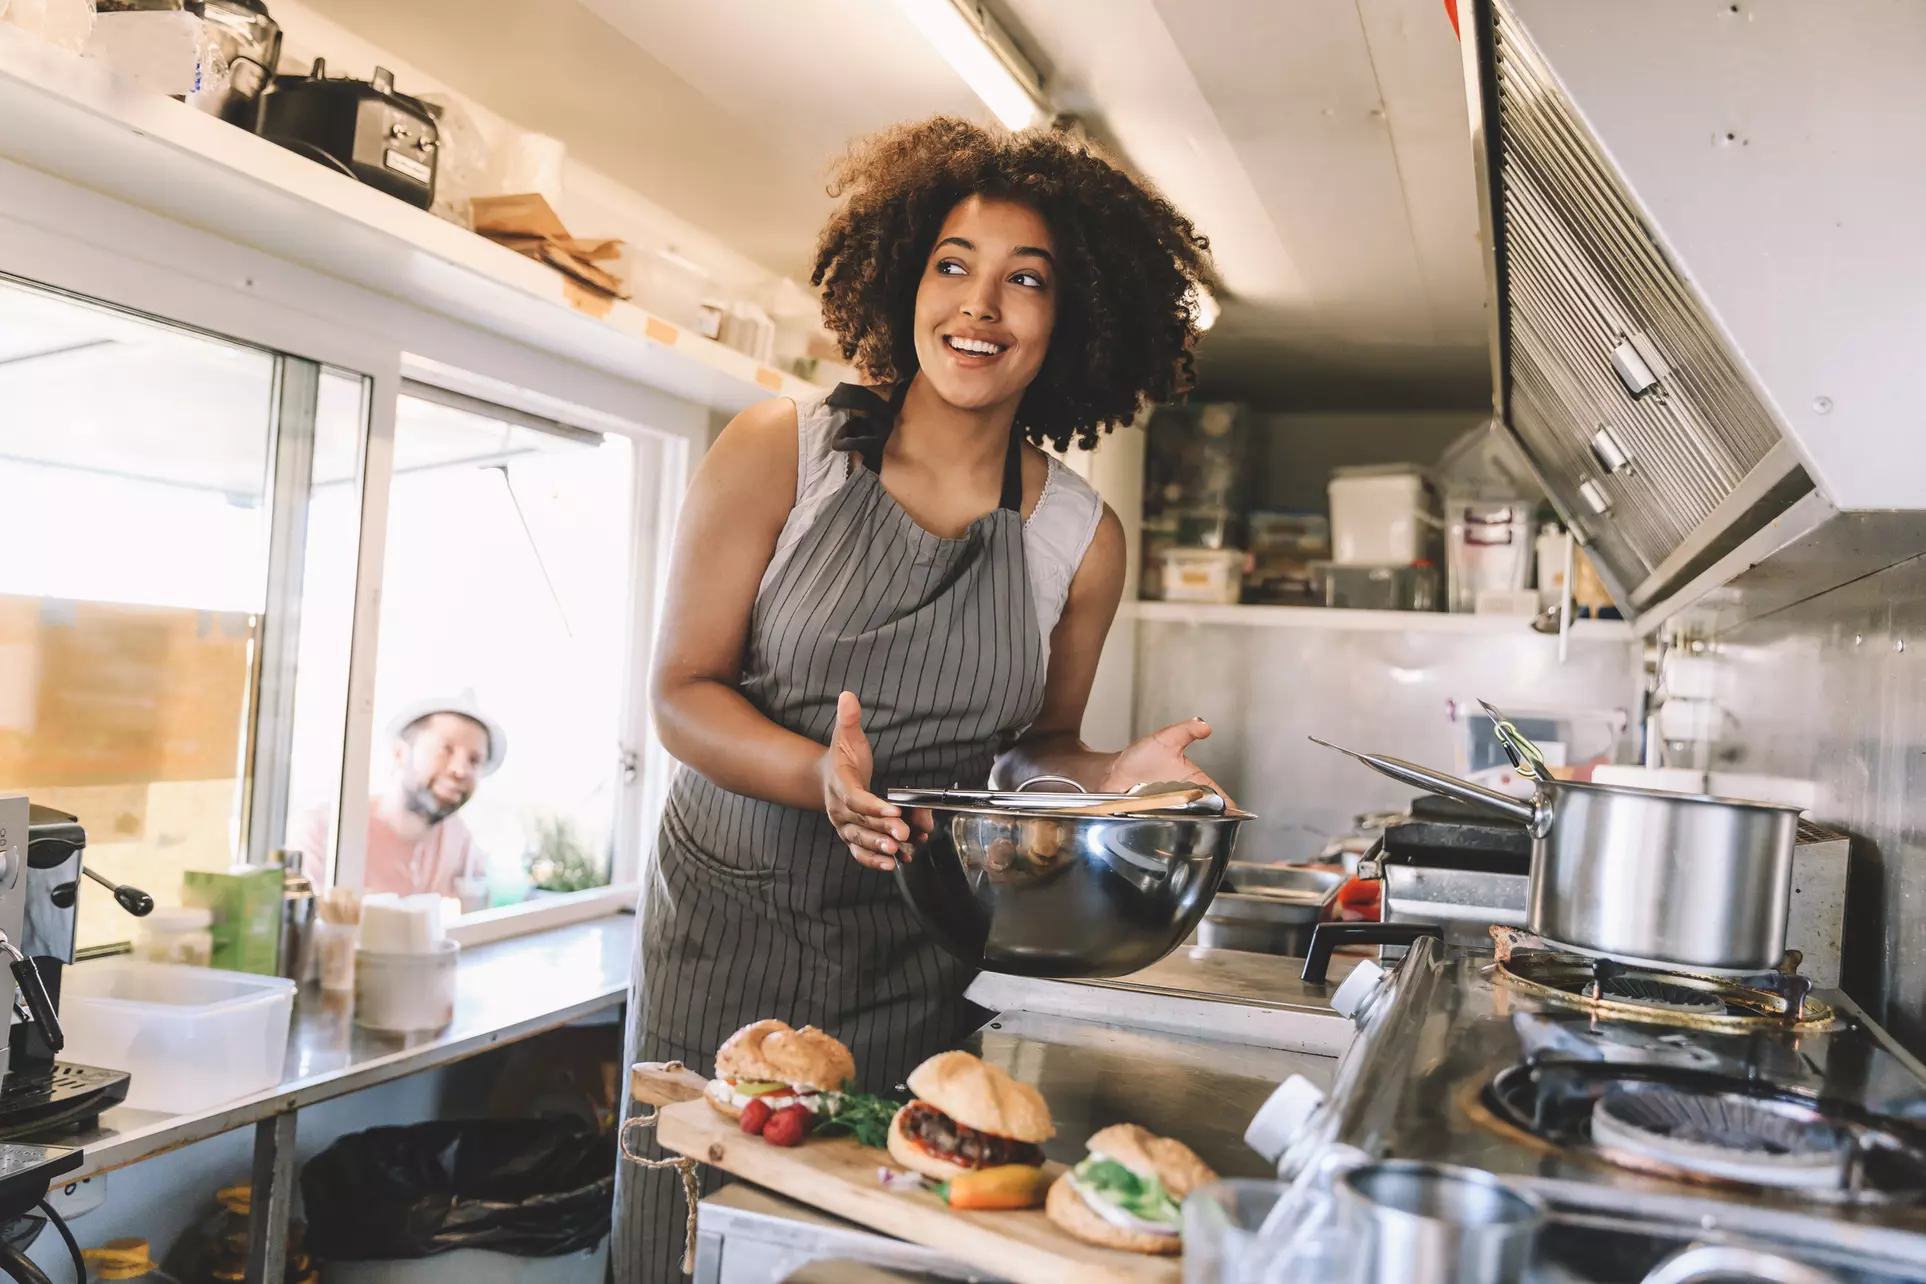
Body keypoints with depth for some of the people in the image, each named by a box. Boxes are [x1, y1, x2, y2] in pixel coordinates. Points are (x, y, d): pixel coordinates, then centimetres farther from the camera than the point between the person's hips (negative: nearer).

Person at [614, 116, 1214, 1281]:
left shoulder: (1081, 538, -2)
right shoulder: (779, 454, -7)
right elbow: (682, 694, -7)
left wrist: (1107, 780, -12)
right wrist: (824, 776, -25)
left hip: (919, 963, 1)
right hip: (731, 923, -1)